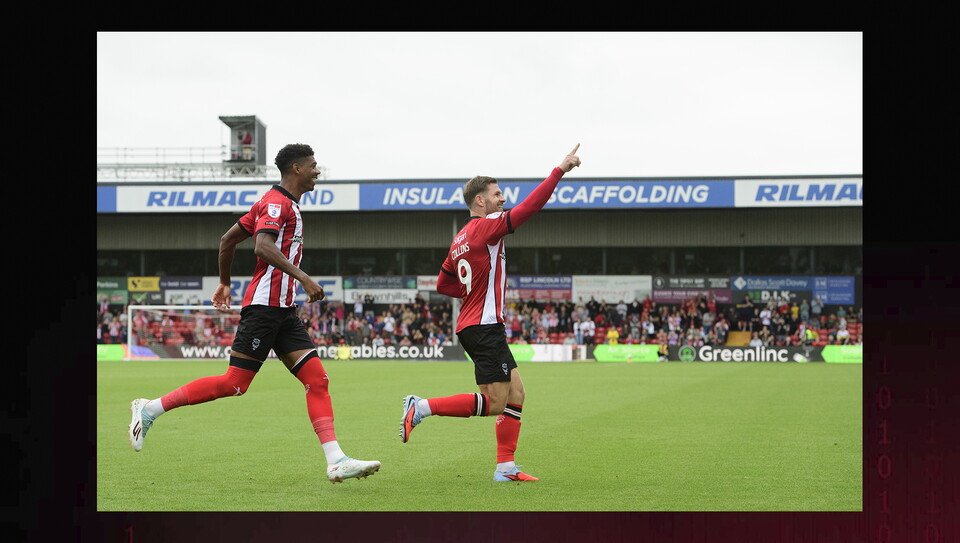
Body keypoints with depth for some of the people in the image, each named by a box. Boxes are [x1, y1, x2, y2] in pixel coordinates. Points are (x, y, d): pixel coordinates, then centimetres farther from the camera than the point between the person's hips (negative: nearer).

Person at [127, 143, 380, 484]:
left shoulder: (285, 204, 21)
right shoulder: (277, 203, -8)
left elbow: (227, 240, 25)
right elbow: (263, 246, -26)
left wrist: (224, 283, 32)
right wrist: (303, 278, -31)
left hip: (283, 309, 10)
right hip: (264, 305, -10)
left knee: (317, 379, -2)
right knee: (235, 384, -9)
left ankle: (336, 461, -8)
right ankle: (150, 409, 2)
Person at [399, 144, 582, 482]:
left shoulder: (461, 238, 16)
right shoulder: (486, 227, -10)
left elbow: (443, 284, 22)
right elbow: (530, 206, -17)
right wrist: (560, 170, -14)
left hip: (475, 325, 10)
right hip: (484, 325, -10)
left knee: (516, 395, 9)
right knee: (494, 403, -10)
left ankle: (505, 467, 7)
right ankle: (421, 407, -7)